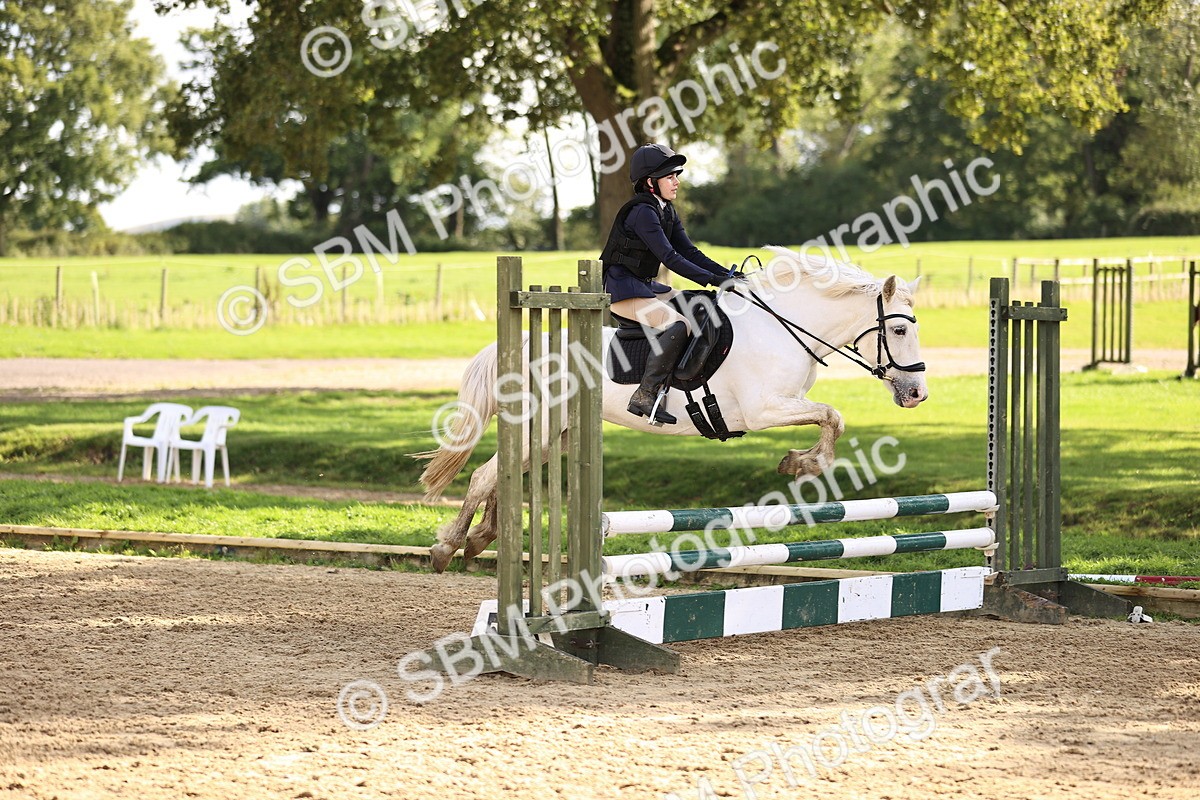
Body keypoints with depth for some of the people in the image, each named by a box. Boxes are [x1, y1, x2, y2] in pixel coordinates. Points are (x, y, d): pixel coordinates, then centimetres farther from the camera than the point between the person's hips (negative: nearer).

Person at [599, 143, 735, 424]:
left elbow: (689, 252, 10)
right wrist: (711, 279, -27)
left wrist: (726, 275, -2)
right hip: (622, 290, -10)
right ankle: (644, 396, -25)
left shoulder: (666, 212, 11)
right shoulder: (642, 212, -19)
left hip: (646, 286, 10)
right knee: (678, 325, -28)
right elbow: (669, 257, -25)